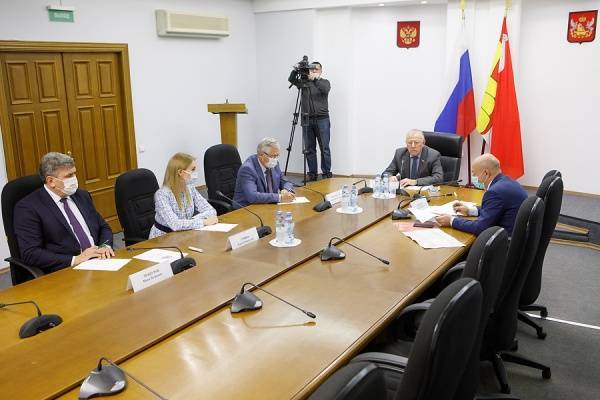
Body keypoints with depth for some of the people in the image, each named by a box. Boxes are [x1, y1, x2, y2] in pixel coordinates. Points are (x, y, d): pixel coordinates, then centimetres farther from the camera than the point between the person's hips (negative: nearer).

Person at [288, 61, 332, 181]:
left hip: (322, 119, -2)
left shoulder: (324, 82, 8)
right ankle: (312, 174, 10)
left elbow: (325, 89, -15)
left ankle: (327, 173, 3)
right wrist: (295, 71, -22)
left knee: (324, 148, -2)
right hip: (307, 119, 2)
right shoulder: (304, 82, 13)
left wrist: (315, 79, -27)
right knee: (309, 149, 4)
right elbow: (291, 80, -4)